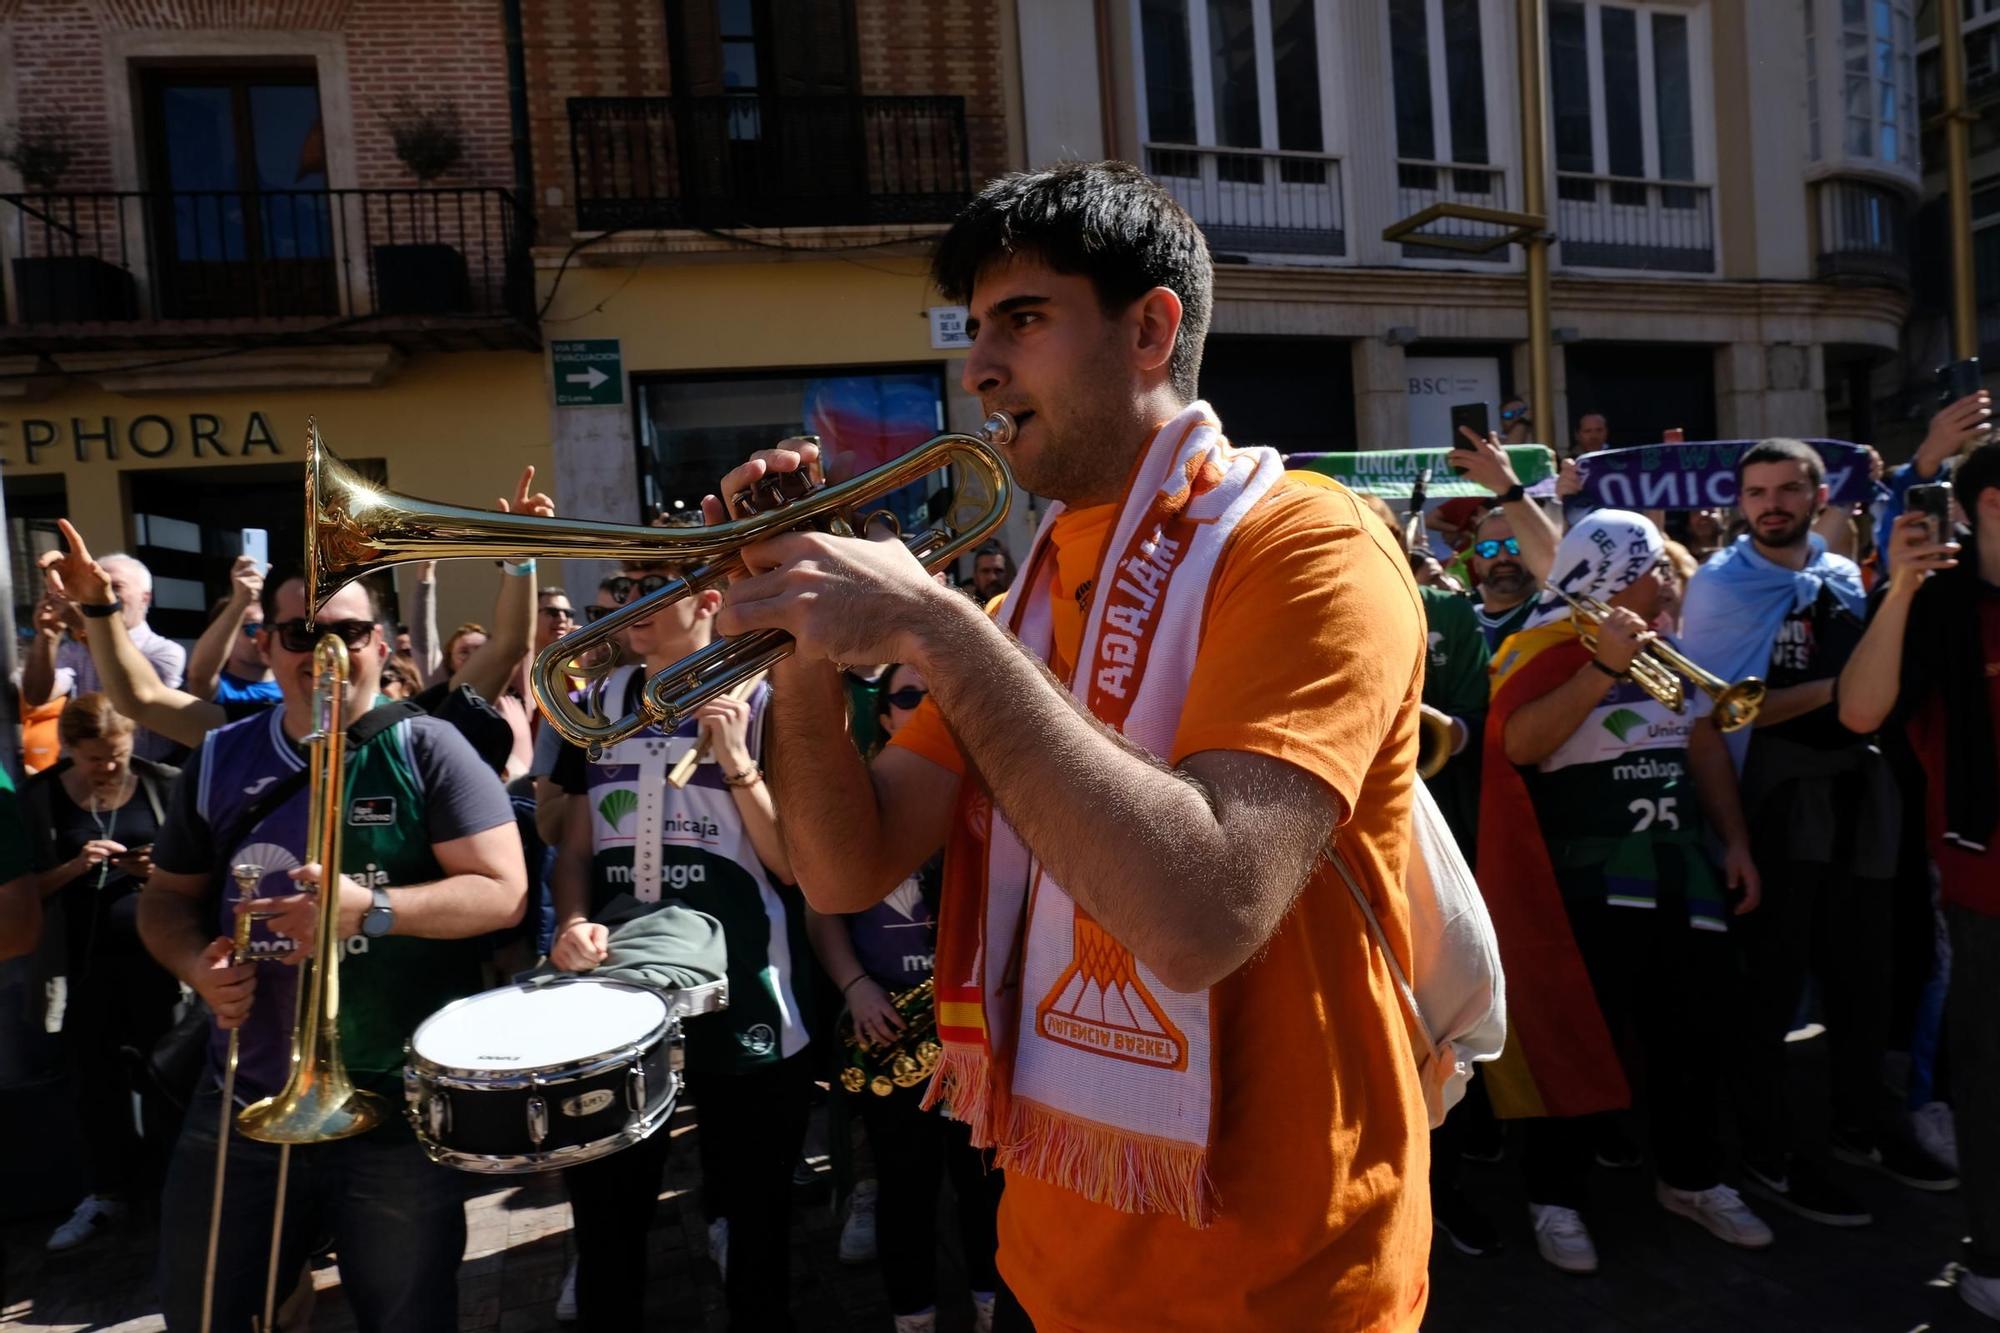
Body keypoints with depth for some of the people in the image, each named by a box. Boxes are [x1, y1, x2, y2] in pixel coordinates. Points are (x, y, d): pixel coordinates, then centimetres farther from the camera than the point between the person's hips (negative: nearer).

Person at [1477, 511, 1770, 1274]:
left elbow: (1704, 743, 17)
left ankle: (1692, 1179, 36)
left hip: (1682, 874, 8)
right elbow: (1519, 744, -26)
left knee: (1695, 1036, 17)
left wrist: (1735, 840, 11)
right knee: (1578, 1042, 0)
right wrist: (1602, 667, -29)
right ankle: (1555, 1198, 16)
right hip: (1590, 885, -7)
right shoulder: (1547, 647, -11)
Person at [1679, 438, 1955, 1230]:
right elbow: (1717, 712, -14)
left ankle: (1861, 1125, 35)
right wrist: (1831, 690, -16)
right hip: (1778, 796, -6)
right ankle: (1767, 1153, 15)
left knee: (1862, 967, 16)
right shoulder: (1719, 586, -7)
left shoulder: (1844, 578, 10)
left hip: (1859, 792, 6)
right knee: (1774, 976, 2)